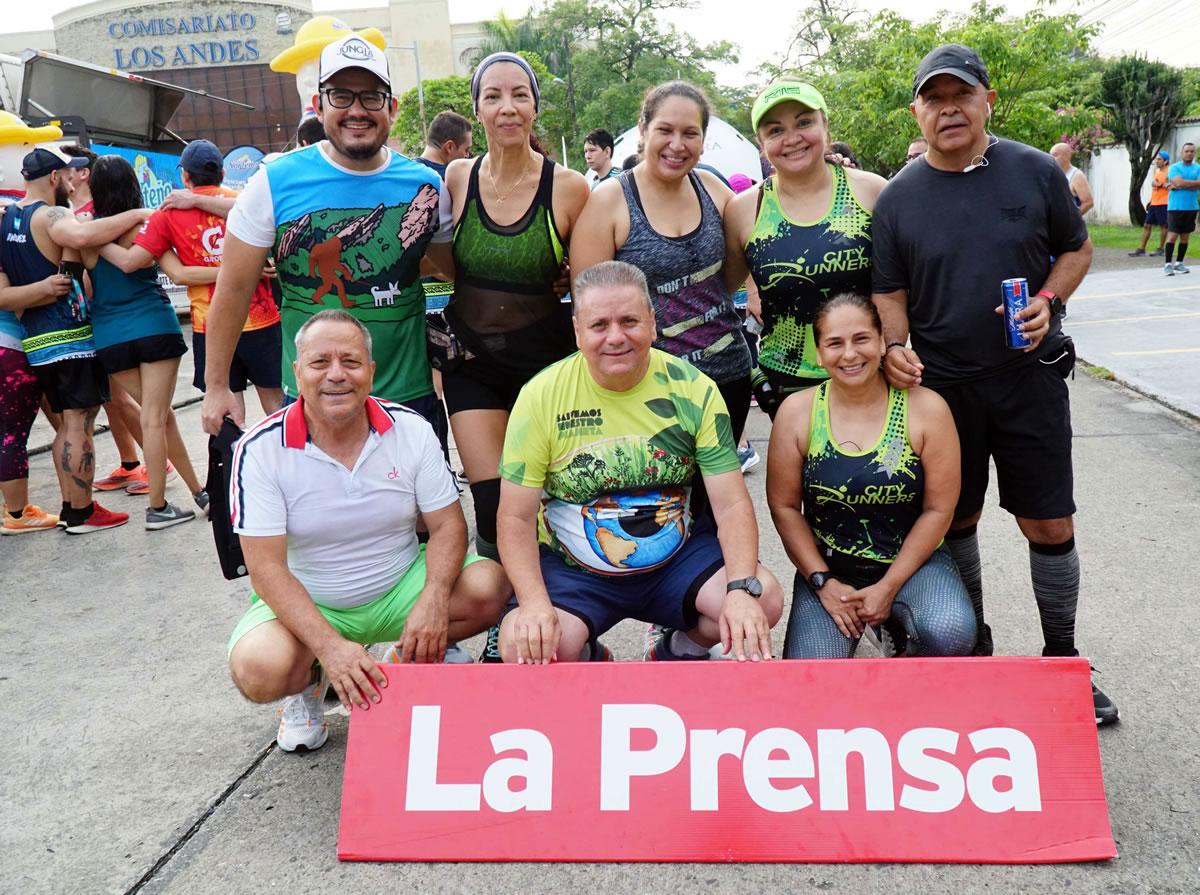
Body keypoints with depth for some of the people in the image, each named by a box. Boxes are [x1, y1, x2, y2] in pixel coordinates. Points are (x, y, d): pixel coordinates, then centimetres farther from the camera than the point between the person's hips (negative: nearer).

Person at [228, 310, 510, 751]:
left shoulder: (411, 429, -8)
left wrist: (434, 597, -27)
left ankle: (412, 663, 6)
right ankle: (309, 683, 7)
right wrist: (329, 646, -33)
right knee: (258, 670, -32)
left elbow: (448, 524, -6)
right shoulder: (260, 449, -16)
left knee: (489, 585, -23)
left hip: (400, 588, 2)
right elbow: (266, 567, -19)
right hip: (307, 604, -2)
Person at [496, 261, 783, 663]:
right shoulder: (541, 395, -11)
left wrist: (742, 590, -27)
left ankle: (679, 651, 10)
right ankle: (588, 661, 10)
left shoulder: (694, 389, -8)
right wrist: (534, 602, -26)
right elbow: (517, 517, -9)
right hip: (573, 568, -1)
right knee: (526, 647, -29)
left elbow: (732, 504, -10)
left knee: (764, 600, -24)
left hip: (679, 554, 2)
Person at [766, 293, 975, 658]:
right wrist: (823, 583, -9)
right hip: (828, 569, 1)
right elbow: (784, 507, -1)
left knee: (950, 636, -30)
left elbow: (938, 509, -6)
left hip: (912, 562, 0)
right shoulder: (797, 412, -5)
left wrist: (888, 587, -10)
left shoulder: (926, 409, -8)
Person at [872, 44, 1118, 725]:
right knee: (955, 520, 11)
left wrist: (1049, 301, -9)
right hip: (940, 383, 1)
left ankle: (1063, 660, 23)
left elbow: (1077, 248, 9)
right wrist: (895, 346, -15)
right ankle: (973, 648, 30)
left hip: (1030, 376, 0)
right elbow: (890, 291, 3)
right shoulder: (899, 197, -1)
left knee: (1051, 527, 4)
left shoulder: (1037, 172, -1)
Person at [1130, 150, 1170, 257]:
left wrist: (1160, 185, -20)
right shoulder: (1156, 171, 18)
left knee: (1163, 225, 1)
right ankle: (1141, 249, 8)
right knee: (1147, 225, 6)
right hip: (1153, 204, 8)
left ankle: (1160, 249, 8)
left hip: (1163, 204, -8)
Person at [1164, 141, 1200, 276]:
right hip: (1175, 207, -4)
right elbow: (1179, 182, -16)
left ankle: (1179, 263, 16)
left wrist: (1178, 186, -12)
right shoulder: (1174, 168, -1)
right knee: (1172, 235, -8)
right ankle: (1168, 264, -5)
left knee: (1185, 236, 8)